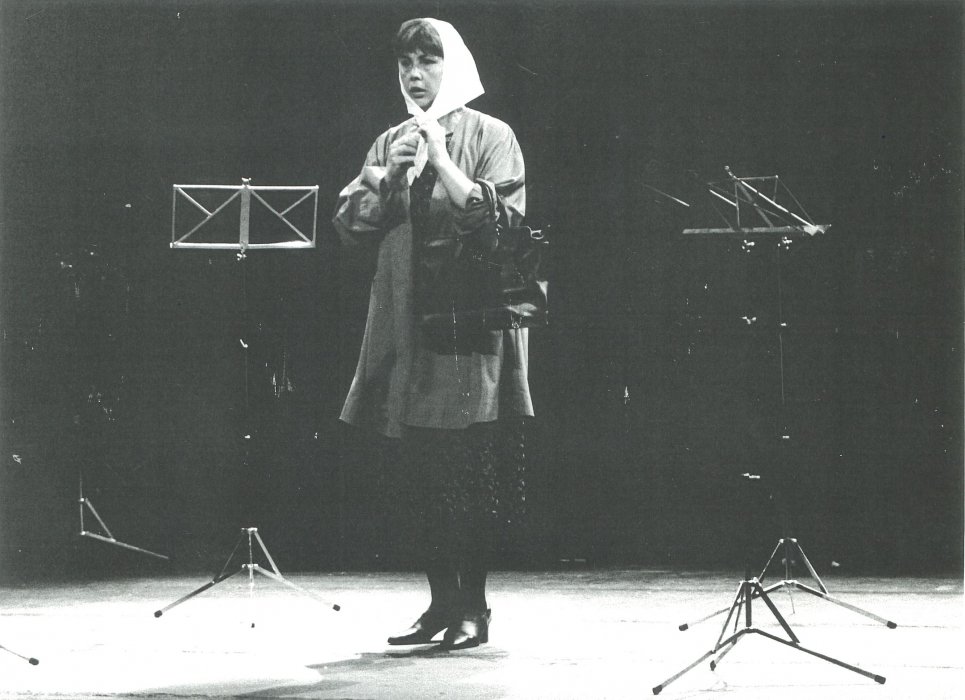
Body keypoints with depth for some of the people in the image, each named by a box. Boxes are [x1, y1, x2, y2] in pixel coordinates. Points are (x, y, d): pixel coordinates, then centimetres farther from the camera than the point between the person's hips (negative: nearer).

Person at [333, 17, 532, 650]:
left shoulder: (489, 136, 2)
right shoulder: (391, 143, 16)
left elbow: (501, 218, -10)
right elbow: (351, 224, 9)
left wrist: (441, 161, -13)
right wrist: (389, 177, -7)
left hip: (472, 321, -5)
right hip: (407, 327, 5)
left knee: (473, 473, -6)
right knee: (422, 474, 5)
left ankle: (473, 606, 2)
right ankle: (442, 601, 14)